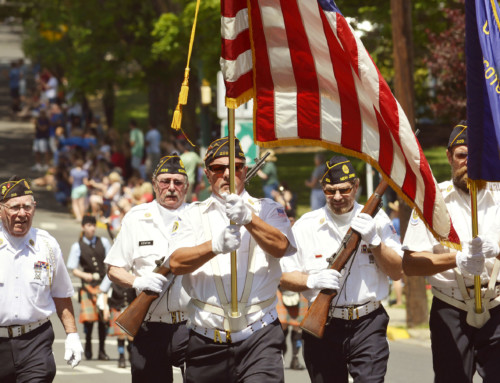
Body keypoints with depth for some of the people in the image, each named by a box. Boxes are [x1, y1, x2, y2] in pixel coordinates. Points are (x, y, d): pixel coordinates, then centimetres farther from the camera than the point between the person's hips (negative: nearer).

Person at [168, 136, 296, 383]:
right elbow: (176, 263, -4)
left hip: (259, 337, -2)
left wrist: (248, 218, -26)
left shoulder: (267, 210, 12)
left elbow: (280, 247, -9)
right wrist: (215, 245, -23)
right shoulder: (194, 215, 13)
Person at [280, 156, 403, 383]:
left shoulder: (377, 220, 5)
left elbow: (397, 272, 1)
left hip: (368, 324, -1)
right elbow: (283, 277, 4)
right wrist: (311, 281, -16)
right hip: (323, 327, 1)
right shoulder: (305, 226, 5)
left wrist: (374, 241, -13)